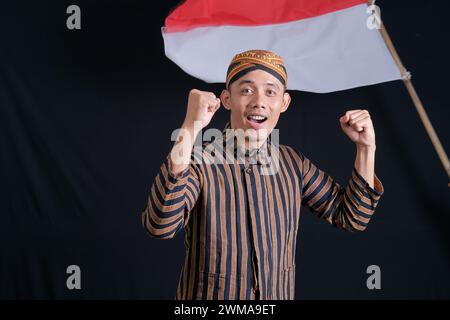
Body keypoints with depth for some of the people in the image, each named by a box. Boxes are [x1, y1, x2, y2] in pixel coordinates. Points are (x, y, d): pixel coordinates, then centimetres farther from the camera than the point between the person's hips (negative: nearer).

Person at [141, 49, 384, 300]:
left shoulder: (293, 162, -3)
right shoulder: (199, 162, -19)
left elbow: (352, 217, 3)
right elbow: (160, 226, -37)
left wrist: (366, 147, -8)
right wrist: (190, 129, -42)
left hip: (279, 295, 5)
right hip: (209, 296, -4)